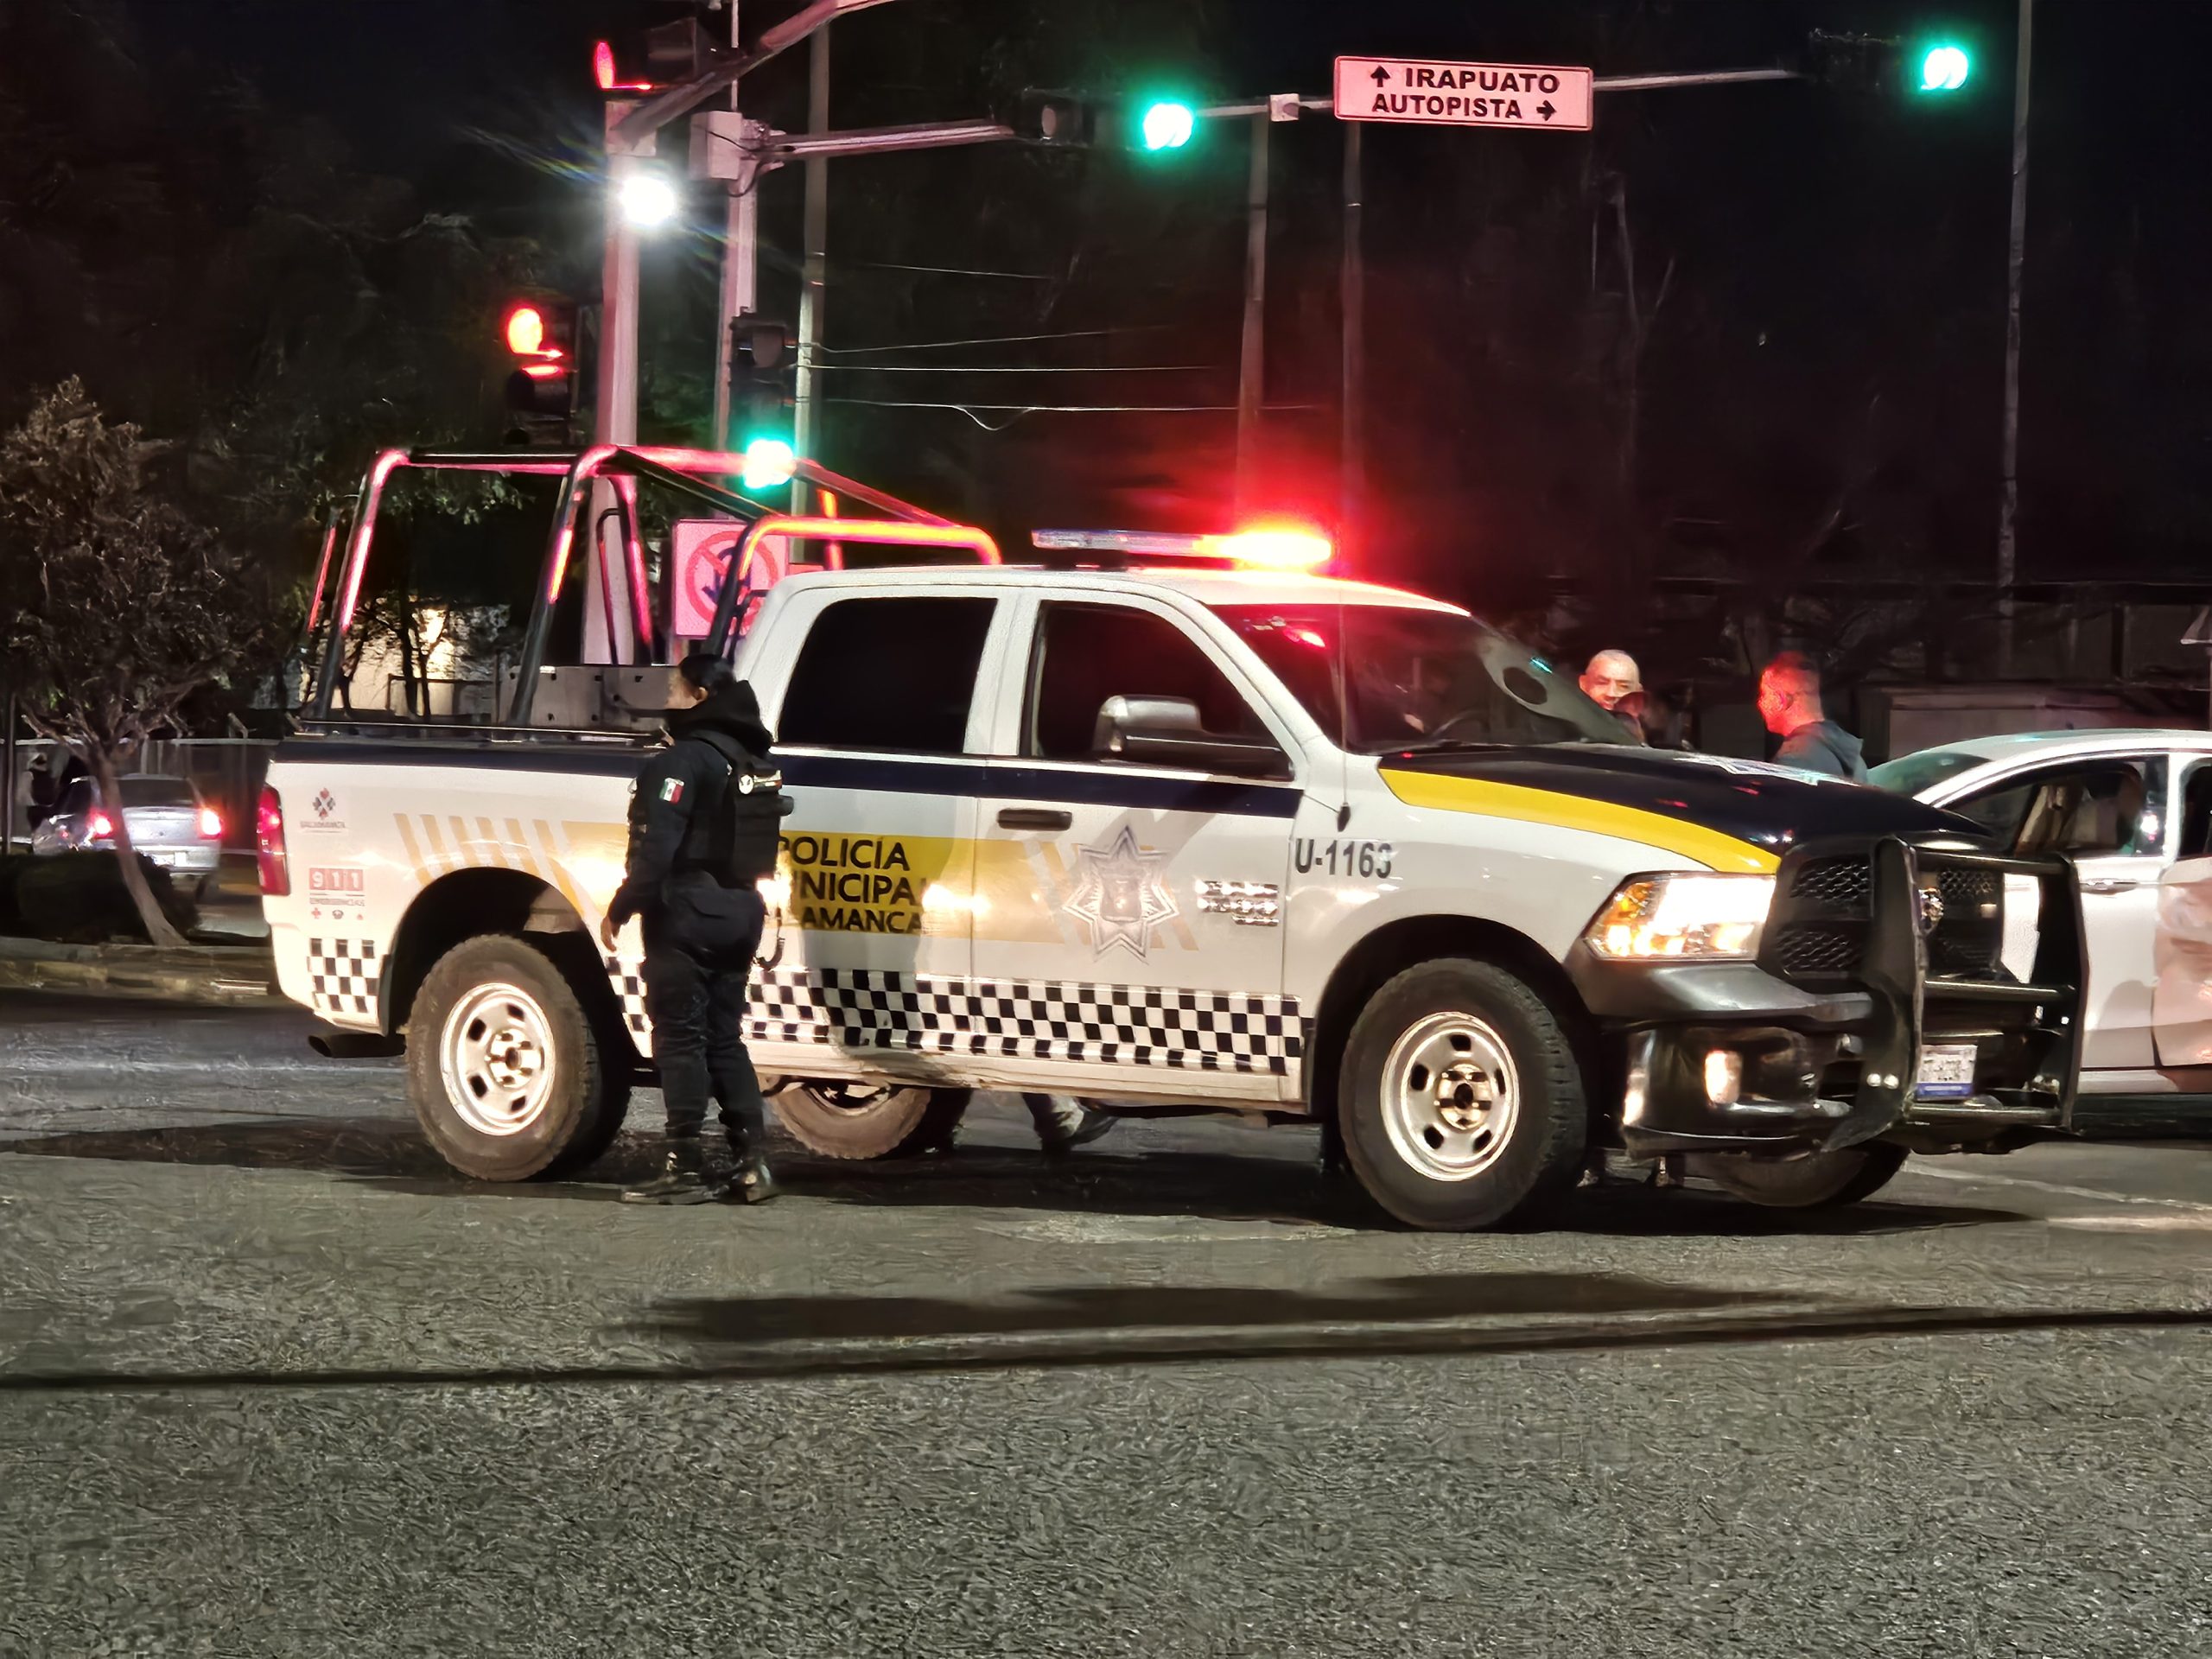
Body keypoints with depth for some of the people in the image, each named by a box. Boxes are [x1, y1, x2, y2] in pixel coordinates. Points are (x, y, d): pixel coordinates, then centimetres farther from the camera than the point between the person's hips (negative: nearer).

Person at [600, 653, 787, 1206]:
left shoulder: (686, 760, -15)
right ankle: (751, 1161, 10)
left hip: (687, 914, -9)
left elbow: (656, 848, -20)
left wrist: (620, 910, -16)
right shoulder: (750, 761, 15)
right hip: (738, 912, 9)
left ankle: (684, 1168, -7)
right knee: (724, 1039, 13)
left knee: (680, 1038, -5)